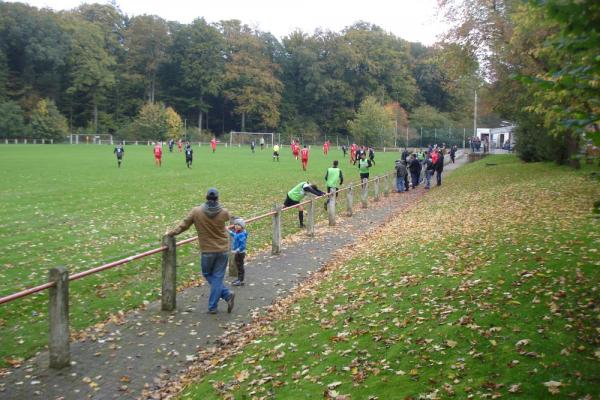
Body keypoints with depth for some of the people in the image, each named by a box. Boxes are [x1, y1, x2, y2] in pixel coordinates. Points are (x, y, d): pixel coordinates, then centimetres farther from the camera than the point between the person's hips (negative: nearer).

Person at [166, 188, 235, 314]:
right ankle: (212, 307, 6)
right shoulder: (224, 212, -8)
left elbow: (184, 224, -2)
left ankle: (227, 294, 2)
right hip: (223, 250, 2)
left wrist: (171, 233, 14)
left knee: (208, 275, 17)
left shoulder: (196, 211, -12)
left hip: (207, 251, -1)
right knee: (218, 277, 7)